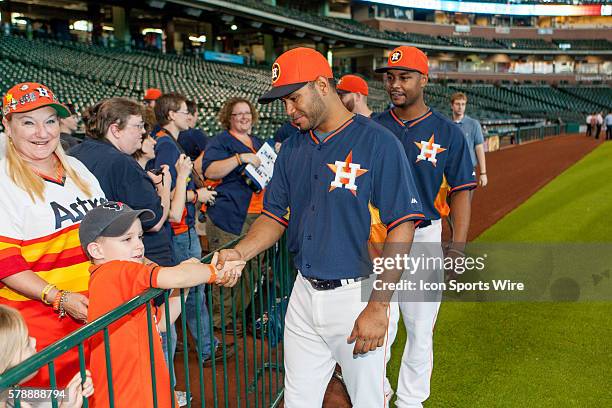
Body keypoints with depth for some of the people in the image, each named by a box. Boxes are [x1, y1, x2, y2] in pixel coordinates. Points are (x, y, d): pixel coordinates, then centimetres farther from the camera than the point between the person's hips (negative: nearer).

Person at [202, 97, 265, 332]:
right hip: (228, 216, -7)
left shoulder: (258, 143, 21)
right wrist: (240, 158, -23)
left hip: (256, 216, 7)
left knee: (251, 267, 11)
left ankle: (243, 313, 24)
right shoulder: (220, 142, -2)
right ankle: (221, 319, 8)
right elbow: (210, 171, -17)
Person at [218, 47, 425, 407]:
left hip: (358, 295, -6)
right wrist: (240, 253, -9)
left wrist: (378, 306, -19)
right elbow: (276, 215, 11)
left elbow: (402, 226, -15)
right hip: (304, 294, 6)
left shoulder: (377, 142, -12)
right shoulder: (292, 150, 8)